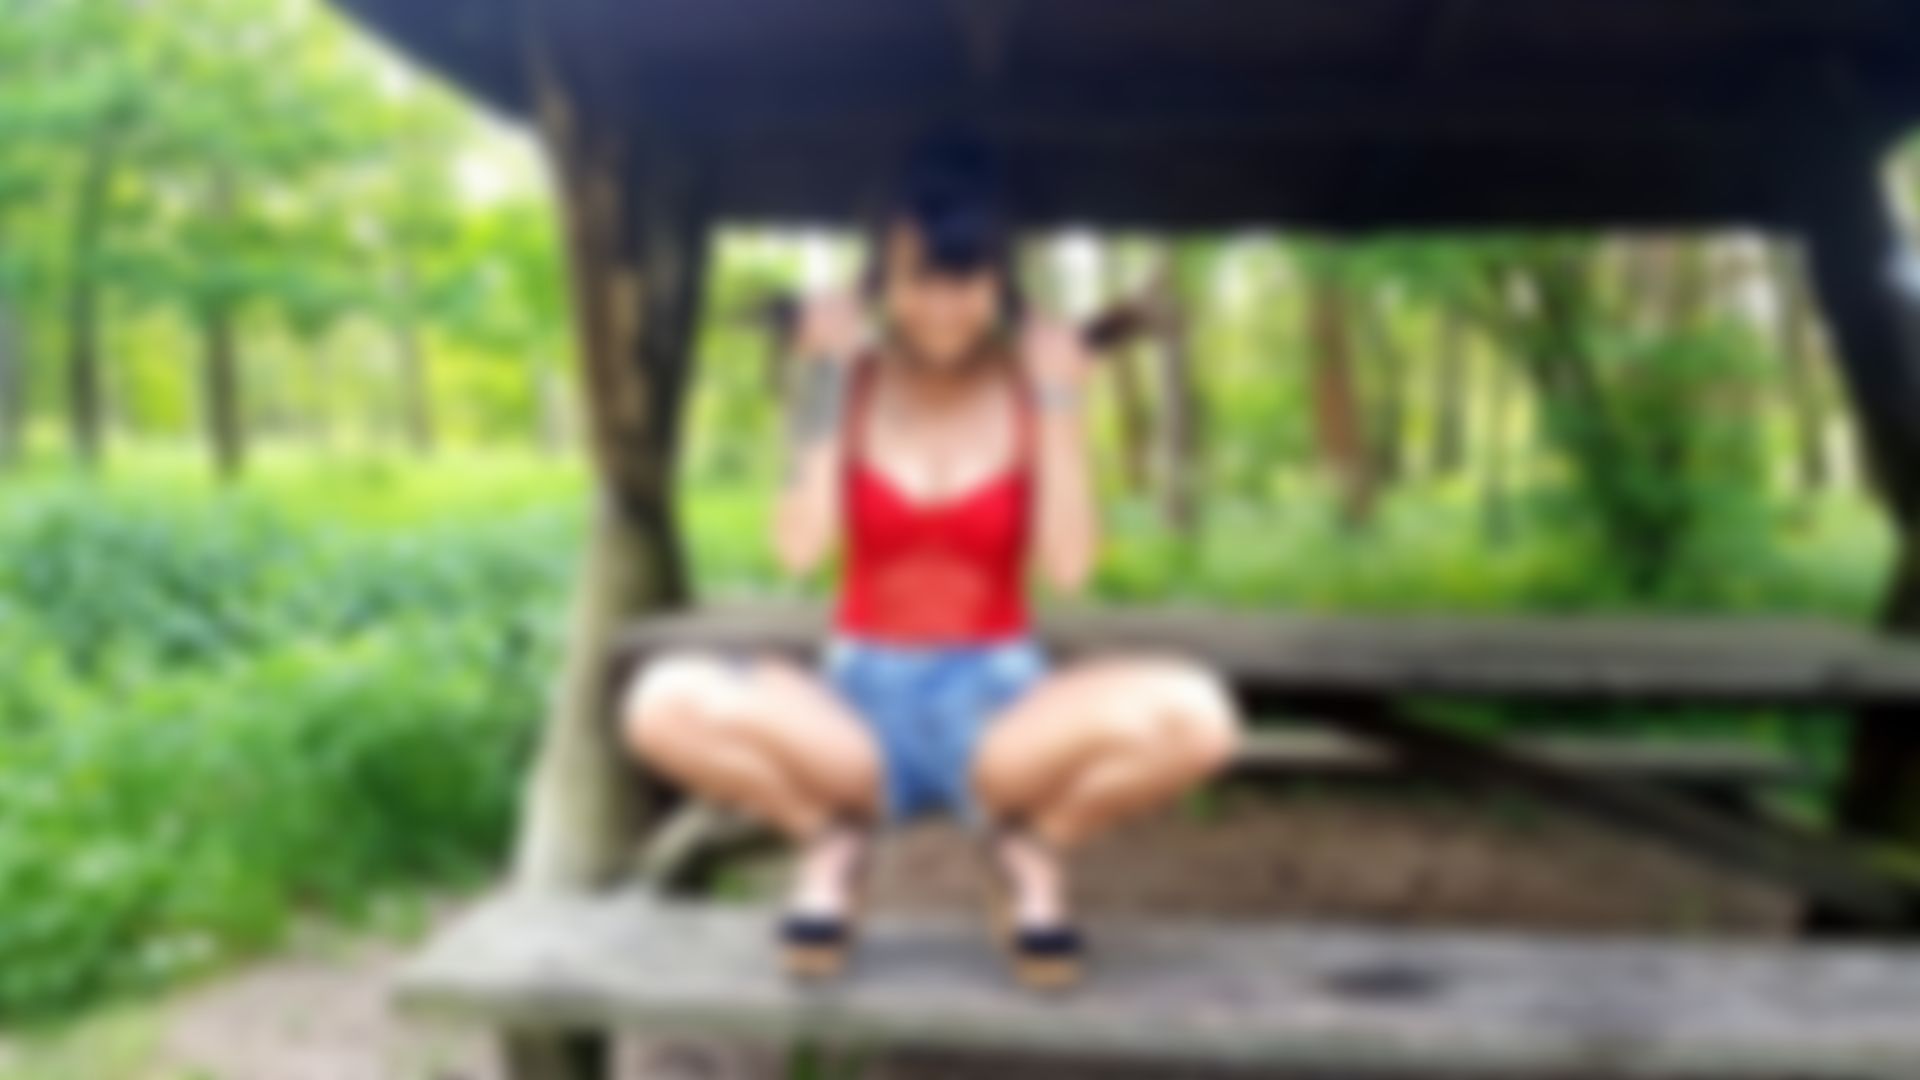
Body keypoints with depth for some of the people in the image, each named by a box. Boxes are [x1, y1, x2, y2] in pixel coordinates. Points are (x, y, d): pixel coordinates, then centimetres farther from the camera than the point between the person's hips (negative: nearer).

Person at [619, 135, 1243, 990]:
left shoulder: (1035, 384, -3)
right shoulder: (849, 380, -2)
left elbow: (1067, 569, -13)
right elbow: (800, 551, -15)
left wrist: (1059, 402, -15)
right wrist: (824, 386, -15)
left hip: (996, 699, 0)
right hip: (860, 701, 0)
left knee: (1193, 717, -31)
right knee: (663, 703, -30)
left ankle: (1028, 847, 0)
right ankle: (832, 838, 0)